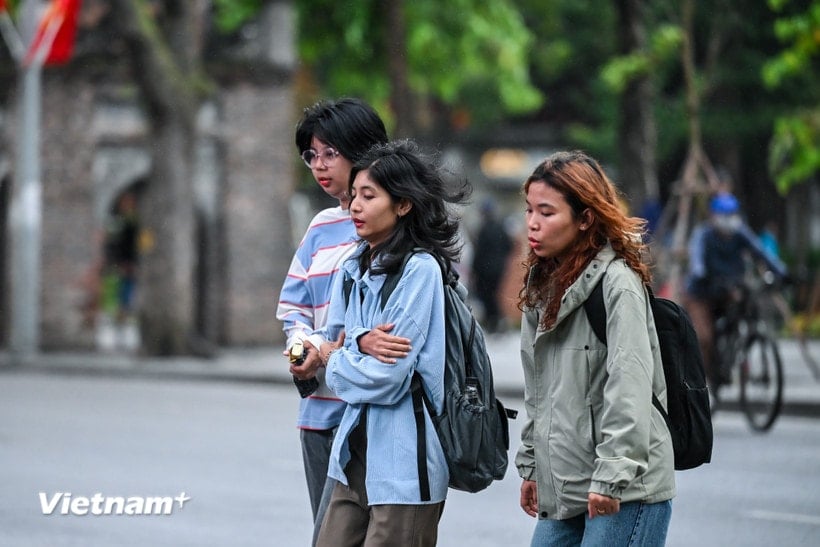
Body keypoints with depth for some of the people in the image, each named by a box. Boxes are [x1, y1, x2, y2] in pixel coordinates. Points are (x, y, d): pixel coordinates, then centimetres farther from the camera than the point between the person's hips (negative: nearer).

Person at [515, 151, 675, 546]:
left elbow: (630, 386, -18)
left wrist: (612, 476, -22)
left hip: (625, 490, -8)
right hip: (562, 486, 8)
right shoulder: (543, 284, 15)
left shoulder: (617, 282, -12)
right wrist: (531, 465, 18)